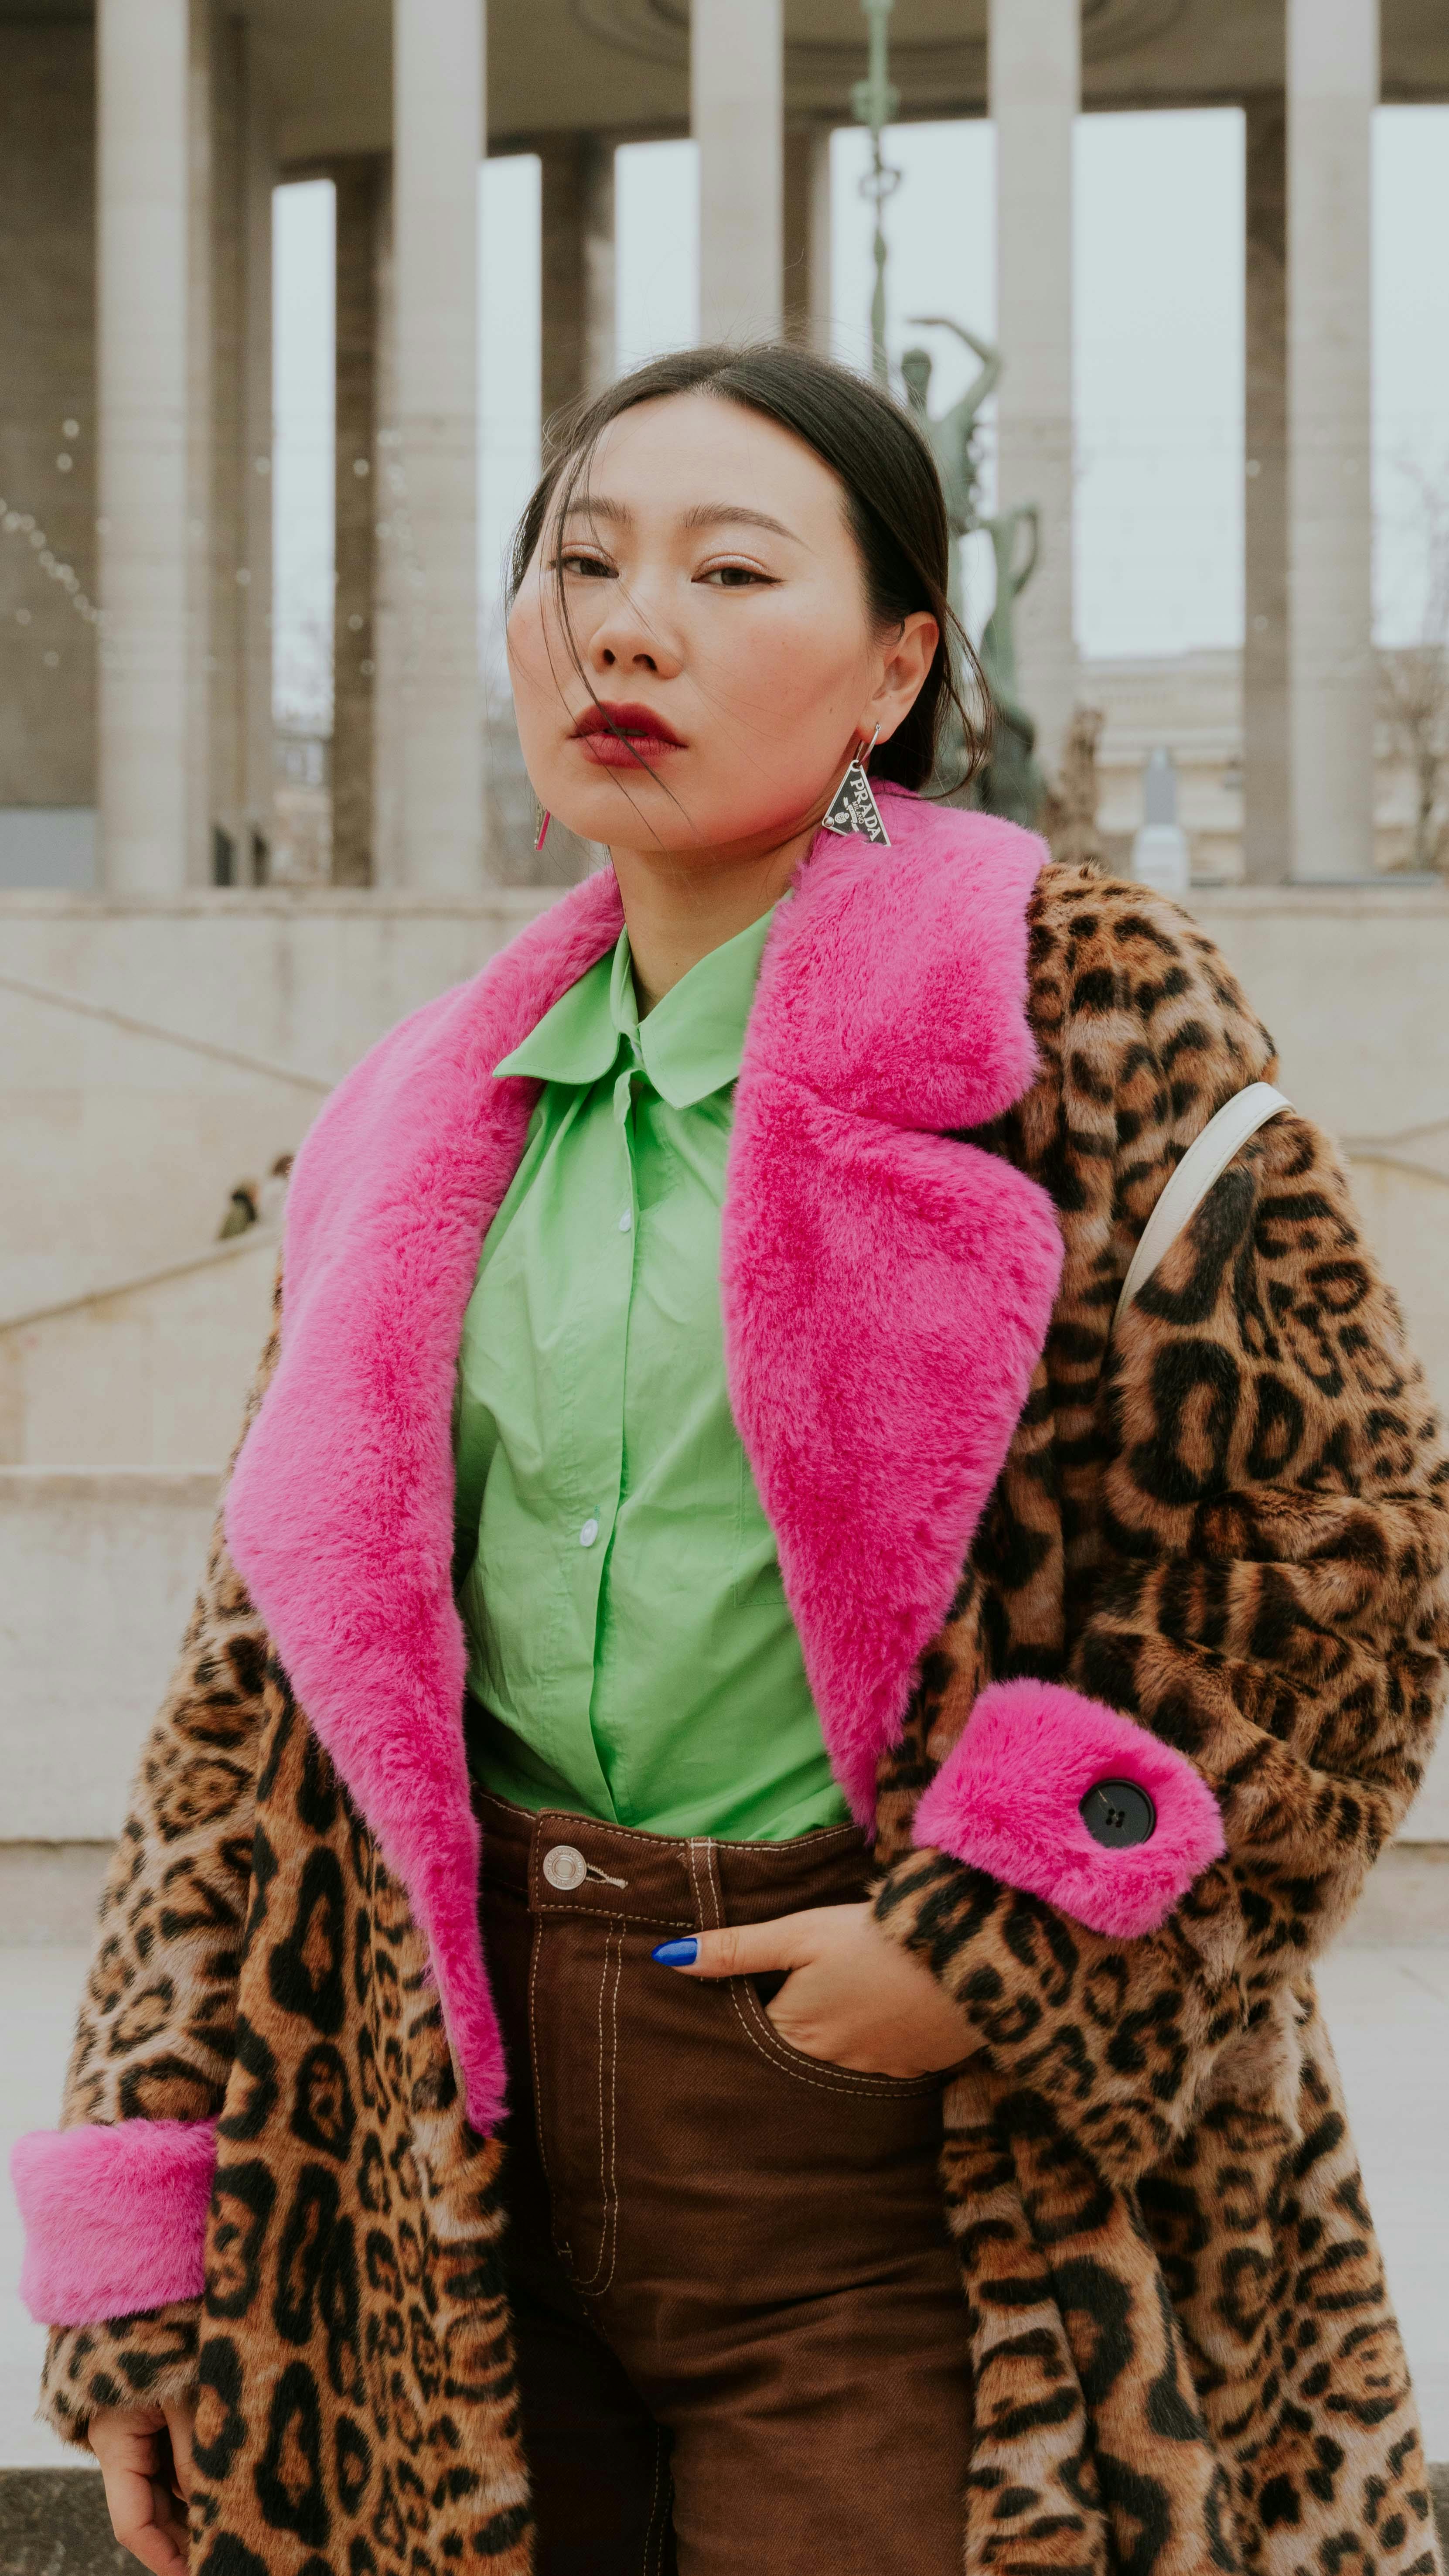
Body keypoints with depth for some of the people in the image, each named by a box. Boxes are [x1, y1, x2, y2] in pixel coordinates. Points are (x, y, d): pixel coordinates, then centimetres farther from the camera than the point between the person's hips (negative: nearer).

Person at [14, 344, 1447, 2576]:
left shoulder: (1086, 1015, -5)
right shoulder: (431, 1131, 10)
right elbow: (265, 1679, 11)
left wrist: (995, 1952, -13)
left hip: (922, 2175, -4)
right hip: (482, 2152, 5)